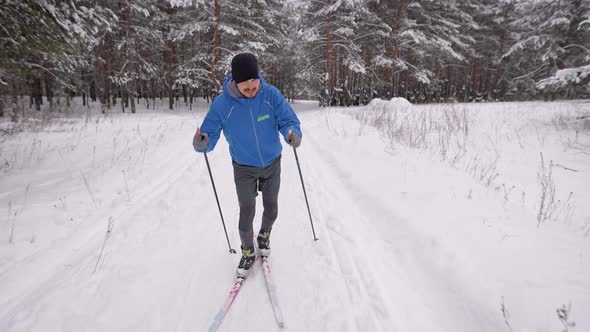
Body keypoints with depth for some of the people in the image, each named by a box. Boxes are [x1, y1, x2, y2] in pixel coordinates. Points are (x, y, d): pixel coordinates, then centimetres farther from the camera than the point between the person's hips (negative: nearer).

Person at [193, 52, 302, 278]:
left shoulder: (271, 94, -19)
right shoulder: (221, 104, -21)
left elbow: (288, 120, -16)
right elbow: (210, 134, -15)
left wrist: (292, 133, -39)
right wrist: (202, 143, -39)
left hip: (272, 163, 2)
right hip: (244, 168, -1)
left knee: (271, 209, 15)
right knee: (246, 213, -2)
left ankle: (264, 237, 48)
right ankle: (248, 253, 27)